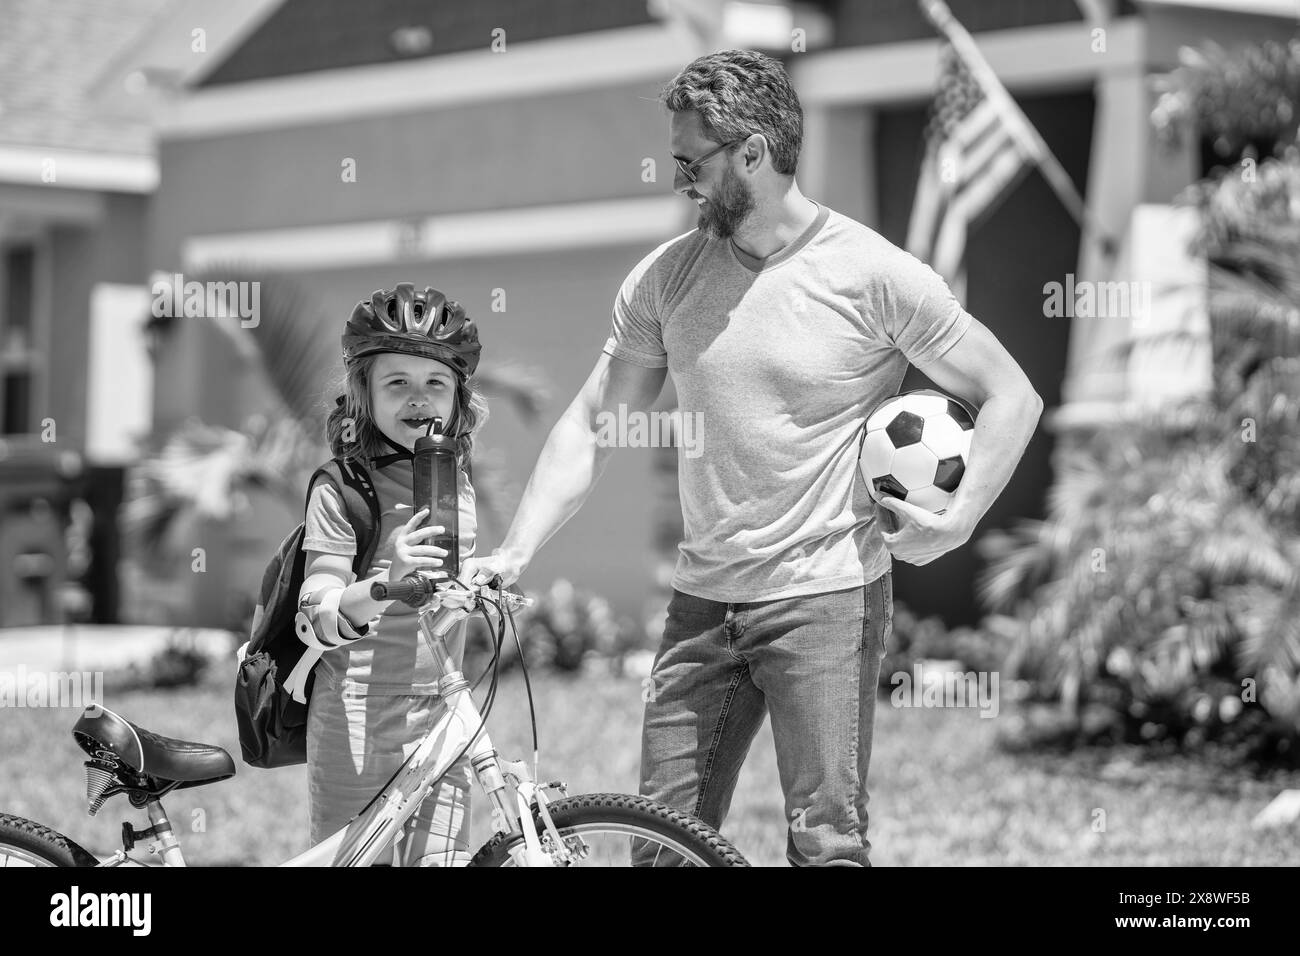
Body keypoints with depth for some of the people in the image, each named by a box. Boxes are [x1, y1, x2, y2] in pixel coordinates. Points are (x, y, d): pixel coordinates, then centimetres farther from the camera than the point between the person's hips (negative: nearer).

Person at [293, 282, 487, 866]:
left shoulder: (457, 483, 11)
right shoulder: (341, 489, -8)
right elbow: (318, 624, -18)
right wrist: (384, 583, -33)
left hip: (439, 723, 5)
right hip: (359, 725, -5)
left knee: (443, 858, 3)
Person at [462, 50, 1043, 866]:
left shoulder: (874, 275, -9)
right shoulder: (665, 277, 5)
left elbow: (1013, 397, -4)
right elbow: (593, 425, 9)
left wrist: (956, 522, -16)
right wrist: (516, 551, -1)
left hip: (829, 597, -5)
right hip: (702, 604, 5)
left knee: (826, 843, -7)